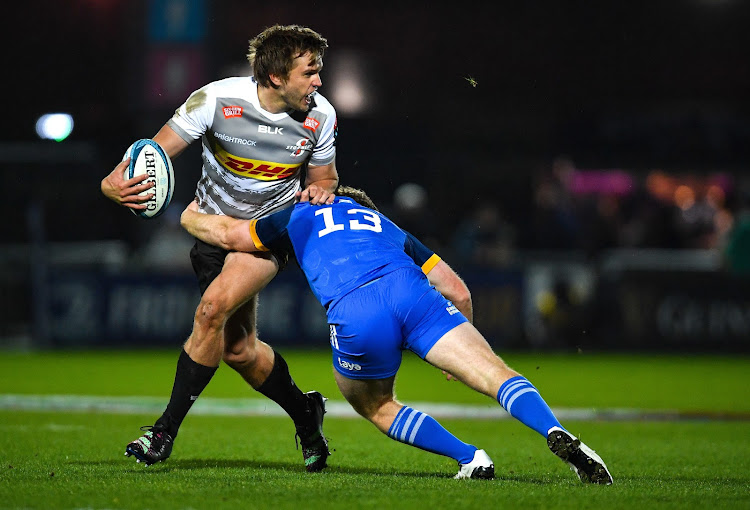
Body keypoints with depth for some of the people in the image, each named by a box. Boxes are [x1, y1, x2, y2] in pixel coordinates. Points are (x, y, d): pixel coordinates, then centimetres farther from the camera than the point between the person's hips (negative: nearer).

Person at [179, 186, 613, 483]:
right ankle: (557, 434, -34)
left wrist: (190, 217, 65)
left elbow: (226, 235, 44)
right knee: (496, 375, -6)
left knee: (375, 406, 23)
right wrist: (457, 348, 45)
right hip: (409, 290, 2)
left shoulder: (303, 214, 35)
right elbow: (459, 292, 31)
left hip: (353, 315, -2)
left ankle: (470, 458, 6)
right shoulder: (388, 226, 40)